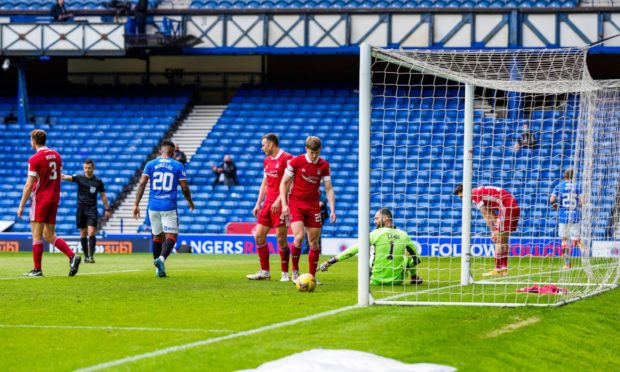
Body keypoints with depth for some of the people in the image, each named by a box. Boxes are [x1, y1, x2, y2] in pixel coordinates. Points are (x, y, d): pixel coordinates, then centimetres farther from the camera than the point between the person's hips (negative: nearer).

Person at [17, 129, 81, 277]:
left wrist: (21, 206, -9)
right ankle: (72, 256, -6)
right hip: (54, 199, 7)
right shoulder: (56, 156, 9)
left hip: (40, 199, -7)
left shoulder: (34, 159, -12)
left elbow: (29, 185, -13)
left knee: (37, 235, -1)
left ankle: (37, 269, 0)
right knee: (49, 236, 11)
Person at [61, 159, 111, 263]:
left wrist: (107, 209, 7)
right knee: (83, 234, 5)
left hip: (92, 209, -1)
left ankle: (91, 256, -14)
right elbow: (66, 177, -12)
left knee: (91, 233, -13)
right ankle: (86, 256, 14)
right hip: (81, 209, 1)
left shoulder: (98, 181, 3)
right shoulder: (79, 178, 1)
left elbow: (103, 196, 10)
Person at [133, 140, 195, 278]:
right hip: (169, 207, -3)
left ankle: (158, 269, 16)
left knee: (157, 236, 16)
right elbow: (184, 188, 2)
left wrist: (136, 204, -4)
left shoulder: (150, 164, 6)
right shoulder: (178, 166, 2)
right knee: (171, 236, -5)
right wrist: (190, 202, 19)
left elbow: (142, 184, -3)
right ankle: (161, 258, -33)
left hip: (153, 206, 3)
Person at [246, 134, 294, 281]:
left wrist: (279, 201, -22)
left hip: (280, 204, -8)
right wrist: (258, 204, 17)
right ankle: (264, 272, 11)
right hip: (268, 203, 8)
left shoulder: (286, 159, -9)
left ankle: (285, 273, 2)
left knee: (281, 238, -7)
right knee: (259, 236, 4)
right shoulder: (267, 161, 16)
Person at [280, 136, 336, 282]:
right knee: (299, 237, -19)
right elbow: (284, 183, -1)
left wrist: (332, 210, -4)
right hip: (296, 203, -3)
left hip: (313, 205, 3)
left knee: (314, 242, 2)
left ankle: (312, 275, 11)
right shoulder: (296, 161, -7)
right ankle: (295, 270, -1)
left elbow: (329, 188, 5)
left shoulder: (324, 165, 2)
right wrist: (284, 204, -10)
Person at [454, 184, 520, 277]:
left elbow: (486, 215, -10)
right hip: (514, 207, 9)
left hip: (506, 208, -9)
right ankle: (504, 269, 14)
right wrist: (495, 230, 8)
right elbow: (491, 214, 15)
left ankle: (498, 270, -5)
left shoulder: (475, 194, -8)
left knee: (499, 240, -6)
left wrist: (493, 231, -7)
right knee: (504, 240, 13)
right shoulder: (483, 192, 20)